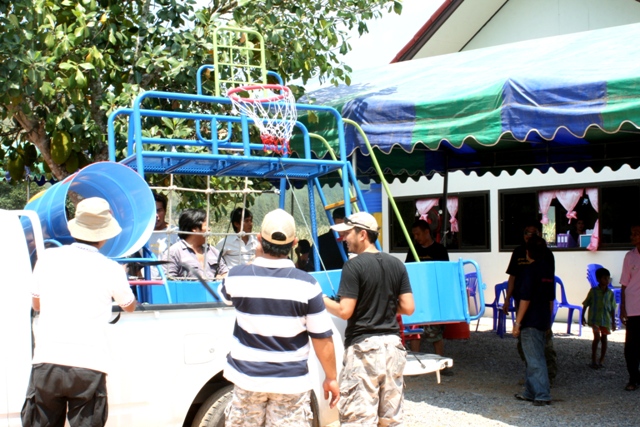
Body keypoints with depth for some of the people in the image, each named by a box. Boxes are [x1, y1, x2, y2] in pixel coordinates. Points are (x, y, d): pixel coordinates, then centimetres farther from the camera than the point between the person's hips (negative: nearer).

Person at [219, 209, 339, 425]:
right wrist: (331, 378, 3)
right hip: (290, 382, -1)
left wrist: (257, 259, 22)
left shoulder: (237, 277, -8)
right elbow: (322, 337, -10)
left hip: (247, 378, 2)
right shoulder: (306, 284, -14)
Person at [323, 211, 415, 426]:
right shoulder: (397, 265, 7)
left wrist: (322, 300, 3)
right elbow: (408, 308, 5)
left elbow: (345, 311, -13)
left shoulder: (354, 266, -11)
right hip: (392, 344, 7)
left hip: (363, 346, -6)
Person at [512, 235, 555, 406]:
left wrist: (517, 322, -14)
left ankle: (543, 395, -6)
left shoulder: (528, 270, -14)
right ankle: (530, 392, 23)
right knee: (534, 357, 15)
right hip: (543, 320, 8)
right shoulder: (548, 269, 10)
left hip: (530, 321, -8)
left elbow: (525, 299, -18)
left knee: (535, 359, -5)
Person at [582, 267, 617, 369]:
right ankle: (593, 361, -4)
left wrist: (613, 322, 8)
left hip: (606, 319, 3)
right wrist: (583, 316, 3)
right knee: (597, 337, -13)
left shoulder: (610, 293, 4)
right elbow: (585, 304, 4)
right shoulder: (593, 291, -2)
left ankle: (601, 361, 17)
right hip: (595, 318, -3)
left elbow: (612, 309, 8)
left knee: (604, 339, 6)